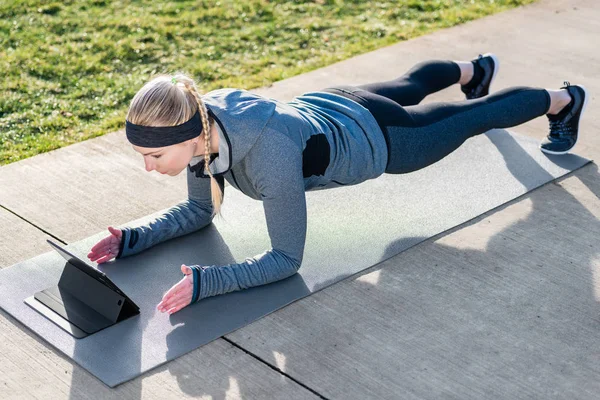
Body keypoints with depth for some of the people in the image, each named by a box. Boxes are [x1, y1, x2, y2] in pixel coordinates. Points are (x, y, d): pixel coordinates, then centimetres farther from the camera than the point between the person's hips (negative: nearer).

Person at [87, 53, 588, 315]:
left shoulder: (270, 154, -47)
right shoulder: (198, 122, -26)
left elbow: (287, 259, -38)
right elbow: (200, 210, -11)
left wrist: (205, 281, -48)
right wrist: (133, 239, -25)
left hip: (373, 140, -6)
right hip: (323, 107, 6)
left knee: (469, 118, 22)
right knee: (410, 86, 37)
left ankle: (563, 99, 51)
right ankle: (474, 69, 70)